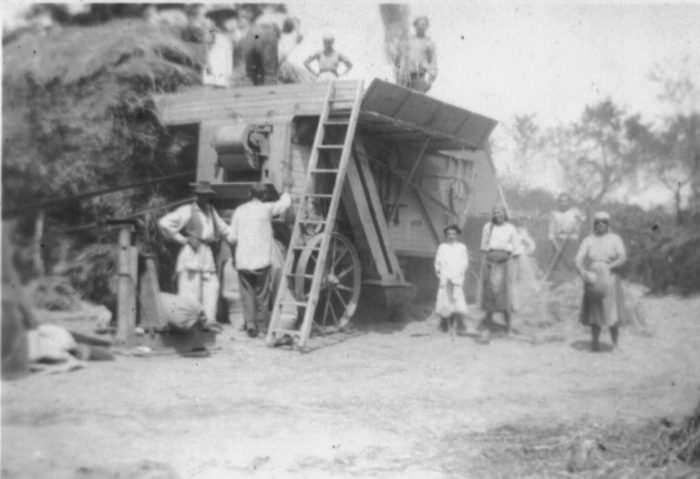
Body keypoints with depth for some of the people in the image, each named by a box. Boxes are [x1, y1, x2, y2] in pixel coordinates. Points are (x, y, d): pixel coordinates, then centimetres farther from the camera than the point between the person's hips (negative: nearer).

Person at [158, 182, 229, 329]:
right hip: (192, 253, -7)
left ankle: (209, 320, 1)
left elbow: (222, 229, 30)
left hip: (206, 253, 7)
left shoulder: (211, 210, 19)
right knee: (190, 290, -8)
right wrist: (183, 239, -9)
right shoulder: (188, 210, -3)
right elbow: (164, 223, -11)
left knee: (211, 285, -1)